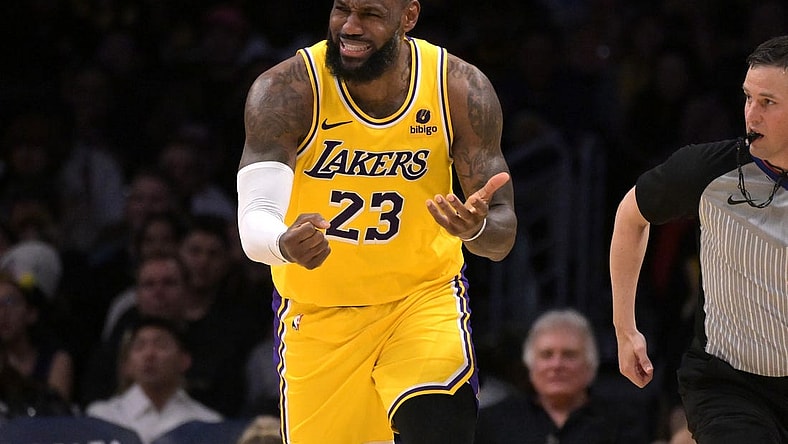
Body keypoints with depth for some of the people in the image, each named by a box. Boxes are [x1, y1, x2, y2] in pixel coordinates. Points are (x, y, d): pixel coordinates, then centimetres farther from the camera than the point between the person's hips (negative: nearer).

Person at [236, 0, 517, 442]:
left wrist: (477, 228, -38)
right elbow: (254, 220, -28)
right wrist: (285, 245, -52)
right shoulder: (286, 91, -20)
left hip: (425, 292, 0)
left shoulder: (461, 89, -15)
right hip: (318, 310, 0)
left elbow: (503, 234, -13)